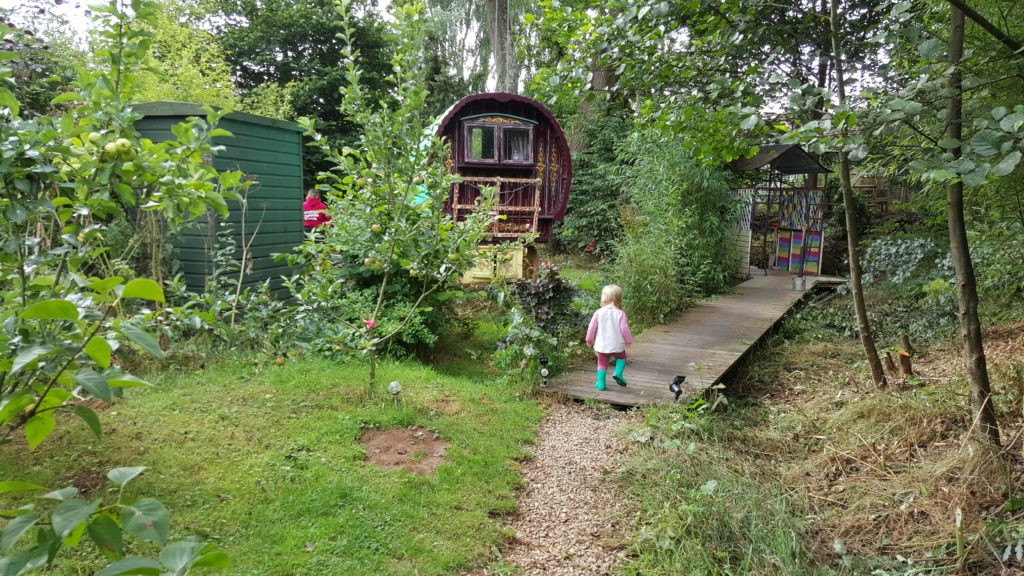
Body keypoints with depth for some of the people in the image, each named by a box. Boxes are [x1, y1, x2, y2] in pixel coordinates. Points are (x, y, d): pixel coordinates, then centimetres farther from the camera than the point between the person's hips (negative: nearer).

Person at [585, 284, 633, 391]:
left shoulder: (599, 312, -7)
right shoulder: (620, 314, -11)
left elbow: (592, 327, -3)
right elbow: (624, 329, -10)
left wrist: (589, 339, 12)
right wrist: (629, 340, 7)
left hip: (602, 345, 1)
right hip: (617, 345, -1)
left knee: (602, 363, 16)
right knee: (621, 357, 25)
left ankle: (601, 383, 17)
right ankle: (618, 372, 4)